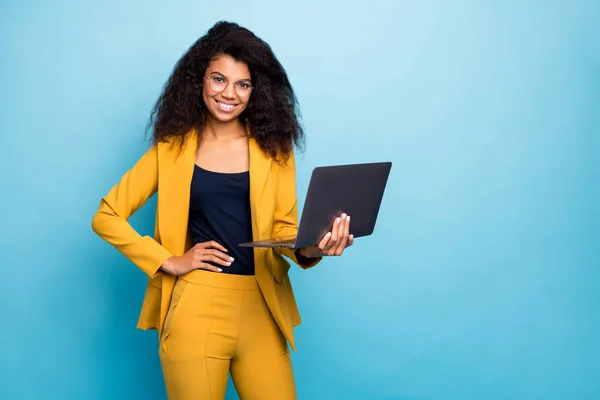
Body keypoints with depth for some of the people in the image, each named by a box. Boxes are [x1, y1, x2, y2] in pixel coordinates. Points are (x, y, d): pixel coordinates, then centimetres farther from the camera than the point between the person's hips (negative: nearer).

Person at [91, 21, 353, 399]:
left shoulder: (274, 148, 6)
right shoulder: (172, 147, 3)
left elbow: (284, 228, 2)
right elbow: (107, 217, 5)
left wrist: (310, 249, -20)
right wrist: (168, 262, -4)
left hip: (261, 310, 1)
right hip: (195, 309, -1)